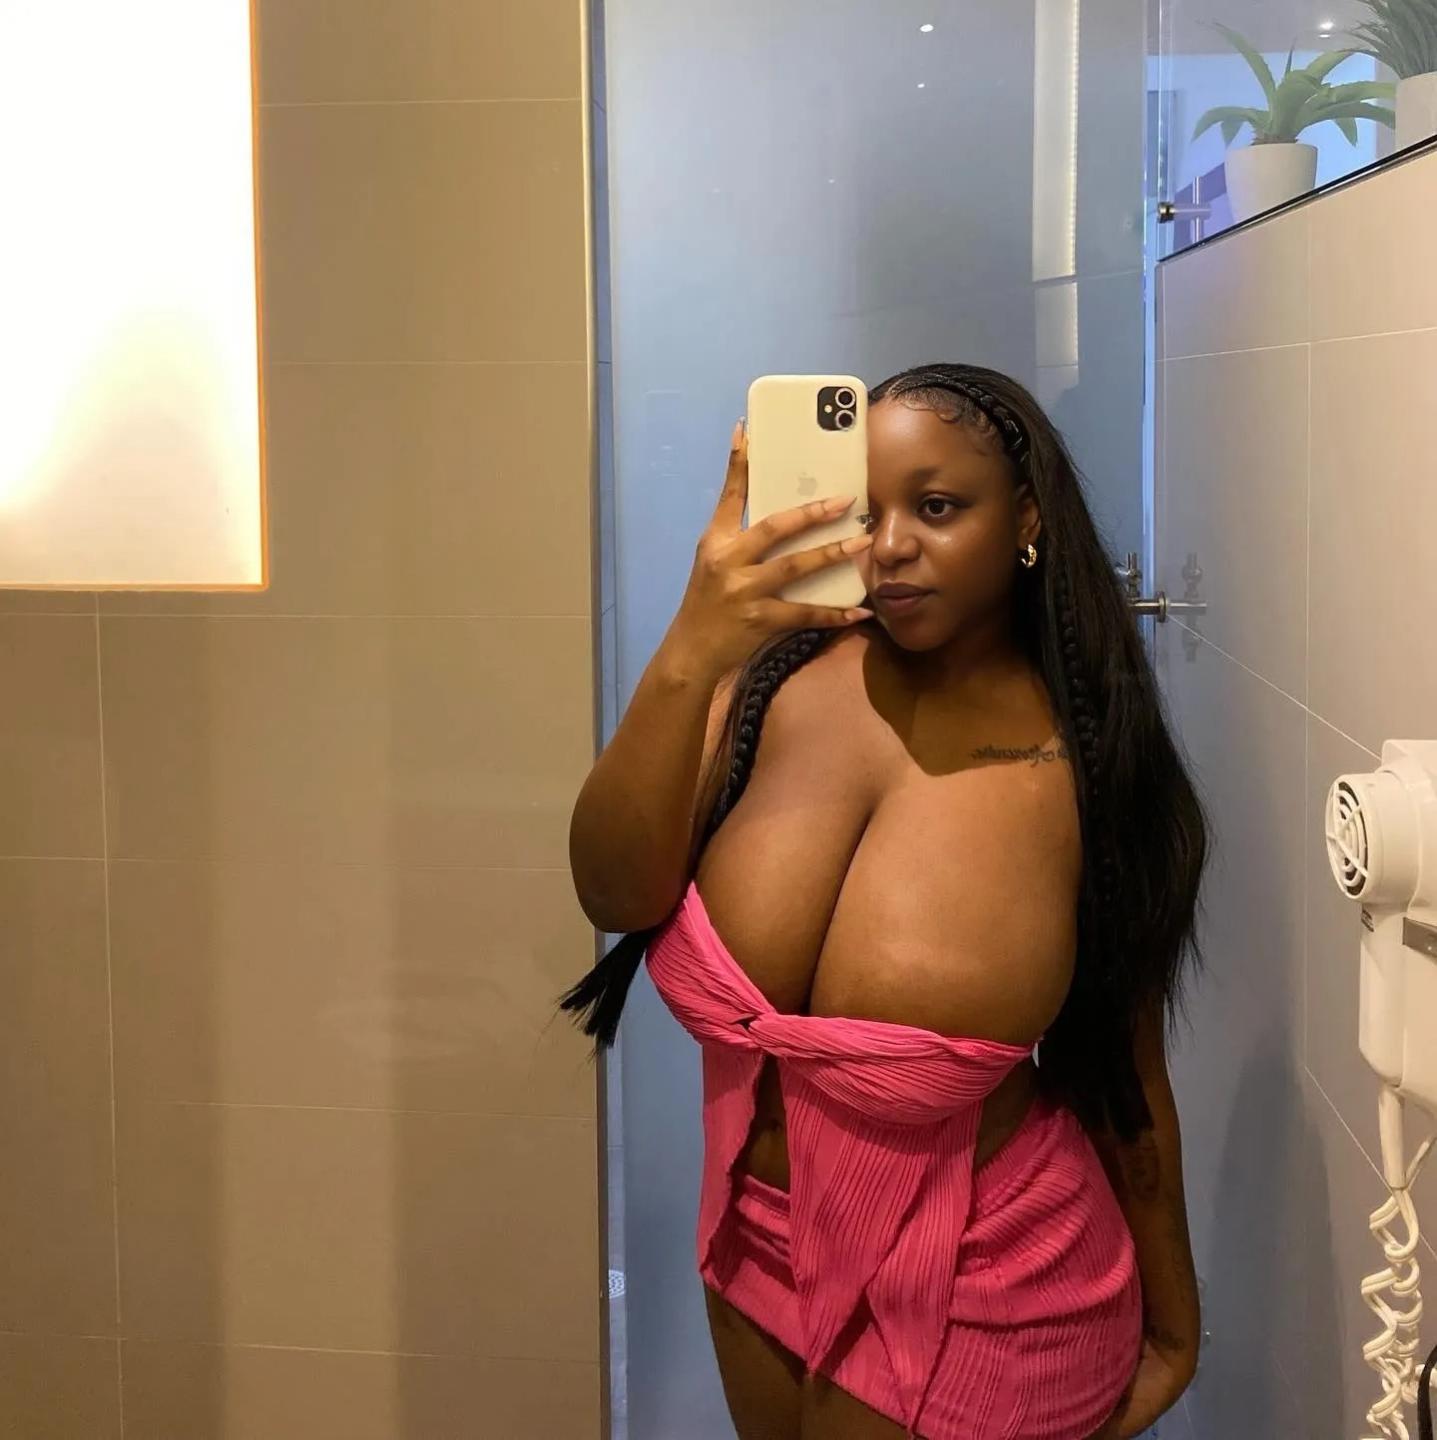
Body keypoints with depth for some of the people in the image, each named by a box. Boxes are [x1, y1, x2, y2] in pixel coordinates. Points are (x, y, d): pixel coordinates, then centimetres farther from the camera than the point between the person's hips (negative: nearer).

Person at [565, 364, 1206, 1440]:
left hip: (976, 1297, -3)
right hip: (760, 1252, 3)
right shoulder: (782, 675, -9)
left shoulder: (1086, 769, -13)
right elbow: (616, 896, -19)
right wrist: (687, 657, -32)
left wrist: (1172, 1323, 5)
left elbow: (1128, 1073, -5)